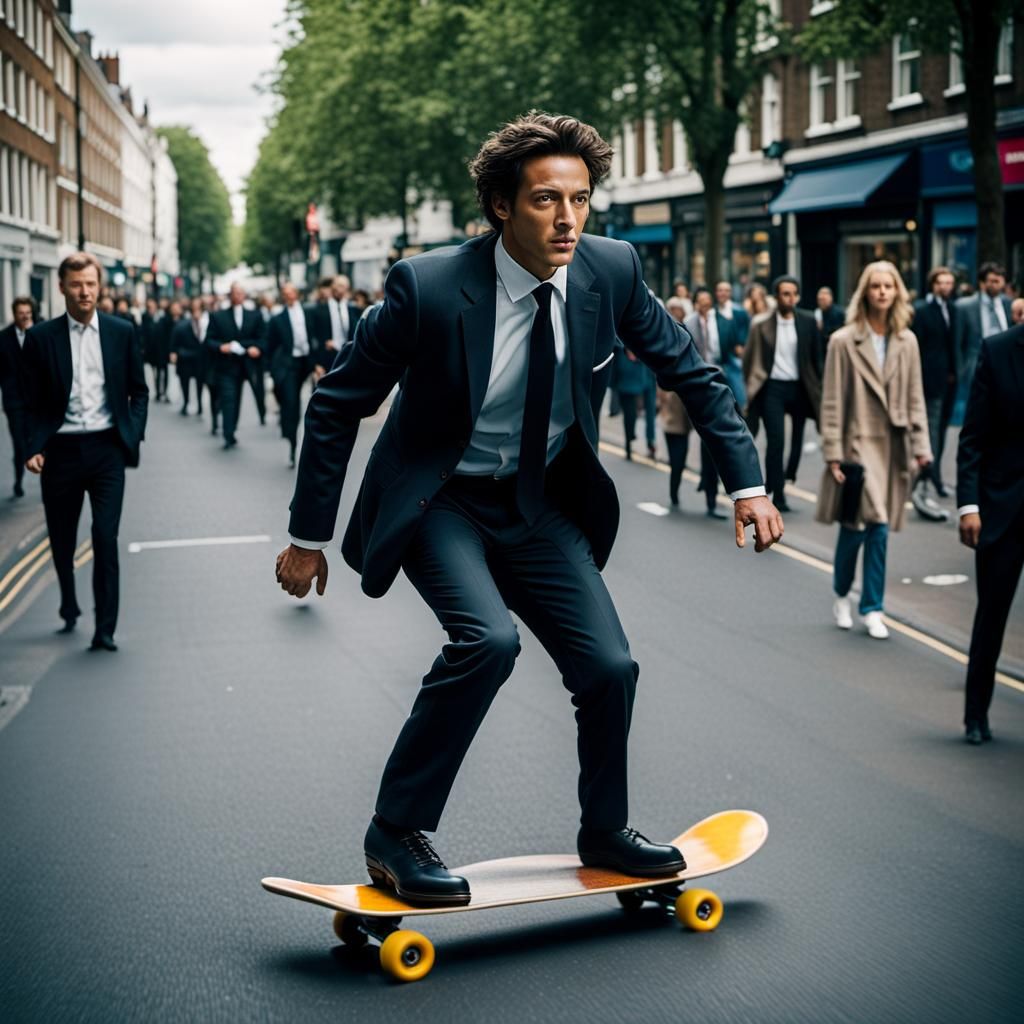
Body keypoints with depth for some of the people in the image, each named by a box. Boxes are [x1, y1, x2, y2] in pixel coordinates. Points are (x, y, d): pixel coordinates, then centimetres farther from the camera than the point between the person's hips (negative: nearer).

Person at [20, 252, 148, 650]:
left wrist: (133, 435, -2)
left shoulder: (121, 332, 3)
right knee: (62, 539, 12)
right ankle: (69, 609, 36)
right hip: (60, 449, 1)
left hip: (106, 448, -1)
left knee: (105, 536, -10)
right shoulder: (41, 337, 0)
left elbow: (138, 391, 10)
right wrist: (33, 447, -8)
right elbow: (32, 402, 3)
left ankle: (105, 627, -5)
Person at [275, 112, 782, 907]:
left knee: (609, 667, -1)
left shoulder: (611, 269, -12)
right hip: (439, 500, -4)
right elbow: (337, 403, -12)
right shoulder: (429, 288, -24)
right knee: (488, 638, -28)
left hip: (540, 504, 5)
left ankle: (605, 832, 26)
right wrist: (309, 536, -9)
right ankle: (396, 834, -12)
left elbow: (690, 371, 3)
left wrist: (748, 483, -1)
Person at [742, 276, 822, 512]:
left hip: (799, 388, 2)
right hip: (773, 388, -2)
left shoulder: (807, 322, 2)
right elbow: (748, 359, 5)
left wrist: (816, 387, 6)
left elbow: (815, 357, 7)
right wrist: (754, 385, 2)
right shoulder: (762, 325, -2)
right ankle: (778, 494, 0)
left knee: (797, 438, 7)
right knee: (776, 441, -7)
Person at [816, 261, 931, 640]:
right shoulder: (844, 341, -6)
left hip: (893, 446, 3)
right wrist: (833, 453, -8)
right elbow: (832, 402, -5)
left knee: (878, 527, 4)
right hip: (858, 444, -3)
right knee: (854, 526, -3)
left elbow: (915, 397, 9)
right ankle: (841, 594, 23)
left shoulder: (907, 342, 5)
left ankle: (871, 609, 12)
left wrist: (921, 445, 2)